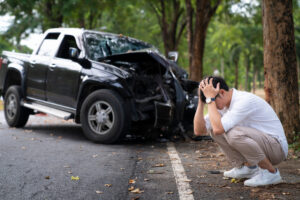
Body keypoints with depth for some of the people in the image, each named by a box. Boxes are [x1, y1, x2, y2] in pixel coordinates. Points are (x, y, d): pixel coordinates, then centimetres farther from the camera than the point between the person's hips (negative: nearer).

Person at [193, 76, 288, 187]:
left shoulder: (245, 101, -26)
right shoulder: (223, 104, 0)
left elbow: (218, 129, -35)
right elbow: (199, 130, -4)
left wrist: (211, 99, -27)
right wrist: (201, 101, -10)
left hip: (277, 146, -8)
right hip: (259, 144, 8)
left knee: (234, 133, -33)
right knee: (214, 130, 0)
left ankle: (271, 172, -14)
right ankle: (247, 167, 8)